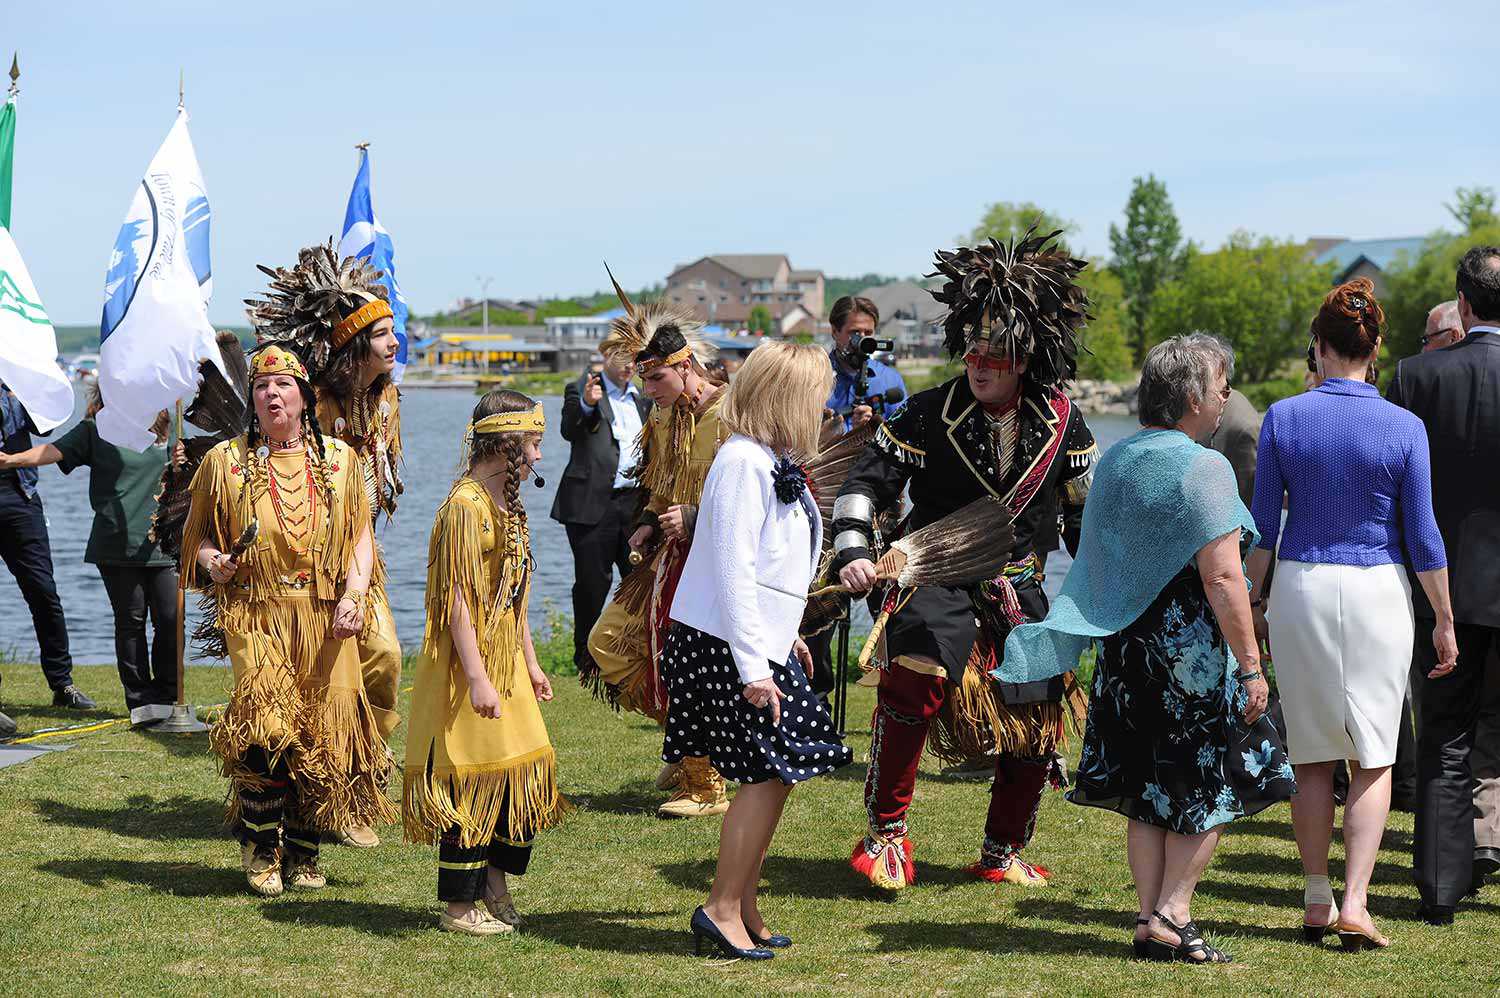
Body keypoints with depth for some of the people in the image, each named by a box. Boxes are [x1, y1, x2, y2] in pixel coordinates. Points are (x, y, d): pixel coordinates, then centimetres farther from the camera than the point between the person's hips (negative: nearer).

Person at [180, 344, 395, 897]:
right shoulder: (225, 460, 5)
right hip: (255, 617, -2)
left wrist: (354, 593, -5)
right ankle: (260, 849, 2)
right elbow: (197, 535, 12)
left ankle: (303, 851, 17)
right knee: (265, 726, -17)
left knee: (323, 733, 0)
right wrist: (214, 561, -10)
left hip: (325, 619, 2)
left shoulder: (339, 459, 8)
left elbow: (360, 537, 10)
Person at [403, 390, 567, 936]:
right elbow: (457, 602, -21)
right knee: (472, 780, -3)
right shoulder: (465, 506, -17)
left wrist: (529, 663, 20)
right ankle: (459, 906, 7)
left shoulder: (507, 504, 14)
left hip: (506, 661, 9)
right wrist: (478, 680, -24)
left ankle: (494, 877, 24)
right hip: (472, 663, -9)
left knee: (527, 766, 10)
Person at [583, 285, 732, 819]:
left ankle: (707, 787, 11)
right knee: (614, 644, 10)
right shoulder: (665, 418, 10)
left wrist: (694, 519, -24)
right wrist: (649, 525, 5)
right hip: (669, 558, 9)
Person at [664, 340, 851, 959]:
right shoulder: (744, 461, -17)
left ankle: (743, 909, 16)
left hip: (760, 645, 10)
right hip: (725, 649, -10)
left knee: (775, 774, 9)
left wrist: (784, 636, 21)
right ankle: (722, 911, -2)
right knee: (766, 775, -9)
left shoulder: (775, 462, 14)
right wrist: (753, 668, -22)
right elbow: (732, 570, -21)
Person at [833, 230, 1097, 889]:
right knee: (913, 685, -29)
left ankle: (1002, 855, 23)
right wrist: (852, 551, -22)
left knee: (1039, 718, 4)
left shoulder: (1061, 422, 1)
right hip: (937, 576, -4)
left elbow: (1087, 510, 12)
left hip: (1018, 588, 4)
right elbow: (867, 482, -6)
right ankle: (886, 833, -15)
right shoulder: (929, 414, -7)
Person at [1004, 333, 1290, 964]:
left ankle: (1151, 920, 13)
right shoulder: (1202, 468, -16)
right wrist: (1250, 667, -16)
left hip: (1125, 646, 7)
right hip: (1194, 651, -7)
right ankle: (1172, 918, 1)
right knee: (1208, 790, 5)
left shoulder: (1113, 461, 8)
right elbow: (1221, 578, -20)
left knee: (1145, 791, 12)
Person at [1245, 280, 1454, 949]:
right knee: (1373, 757, 5)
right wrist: (1445, 621, 6)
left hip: (1300, 588, 1)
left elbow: (1263, 524, 0)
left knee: (1312, 755, 11)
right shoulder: (1404, 428, -6)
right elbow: (1422, 536, -3)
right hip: (1378, 591, -1)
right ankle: (1354, 905, -5)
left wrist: (1253, 600, 11)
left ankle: (1316, 904, 15)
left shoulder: (1283, 418, -4)